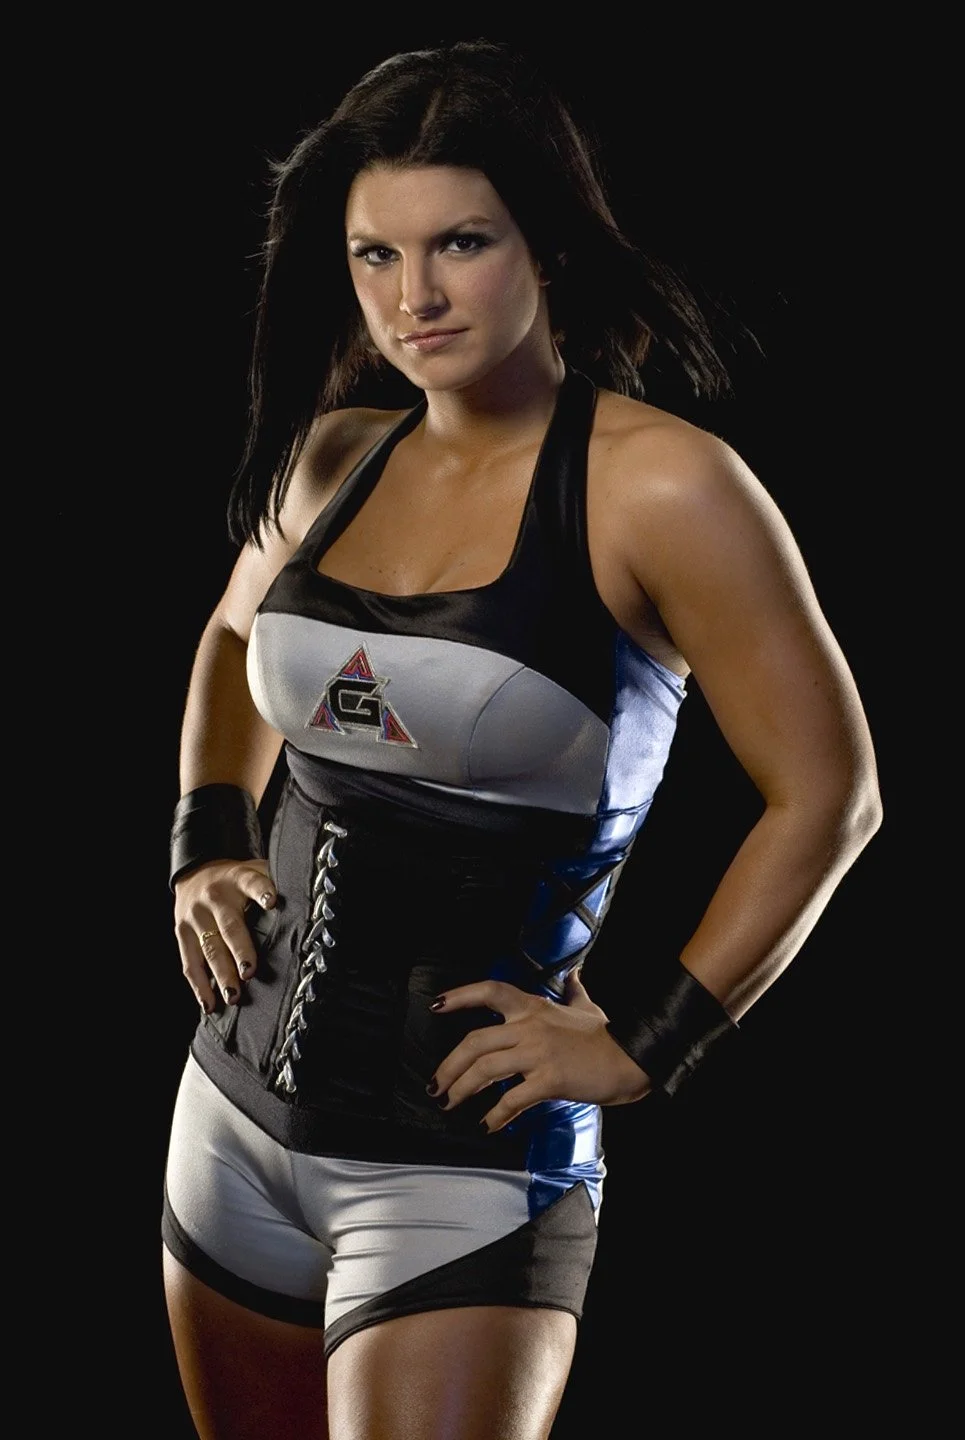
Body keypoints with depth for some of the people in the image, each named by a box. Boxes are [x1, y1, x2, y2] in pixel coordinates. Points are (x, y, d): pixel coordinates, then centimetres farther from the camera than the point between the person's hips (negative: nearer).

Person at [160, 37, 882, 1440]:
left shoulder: (657, 484, -14)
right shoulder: (333, 458, 5)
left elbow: (827, 795, -12)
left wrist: (640, 1047, -12)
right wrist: (206, 842, 11)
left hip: (463, 1165, -6)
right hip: (237, 1109, 7)